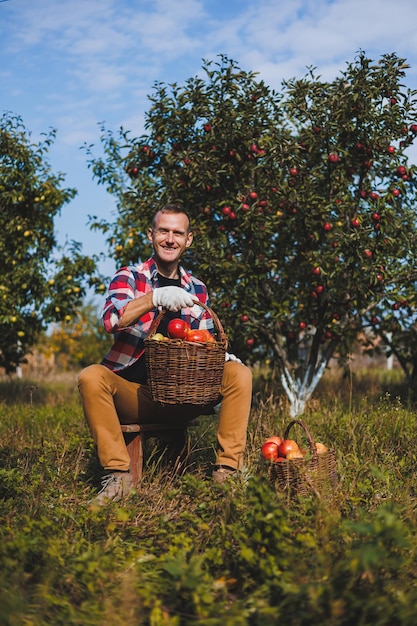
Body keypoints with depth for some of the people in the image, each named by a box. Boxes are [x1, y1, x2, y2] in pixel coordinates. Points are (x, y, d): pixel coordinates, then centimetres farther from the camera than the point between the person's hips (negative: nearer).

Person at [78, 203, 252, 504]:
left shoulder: (197, 288, 11)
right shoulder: (129, 276, 1)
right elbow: (111, 319, -19)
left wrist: (222, 356, -9)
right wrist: (156, 297, -35)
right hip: (133, 394, -2)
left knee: (240, 374, -16)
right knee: (91, 377, -31)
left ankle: (227, 470, -18)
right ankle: (119, 474, -26)